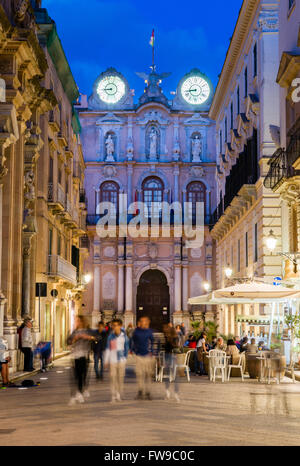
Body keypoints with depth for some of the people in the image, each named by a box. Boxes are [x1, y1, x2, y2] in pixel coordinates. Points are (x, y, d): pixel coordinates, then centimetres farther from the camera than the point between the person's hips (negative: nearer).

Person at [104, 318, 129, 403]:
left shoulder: (124, 336, 1)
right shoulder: (110, 336, 5)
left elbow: (126, 348, 7)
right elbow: (107, 349, 8)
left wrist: (124, 358, 3)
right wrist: (106, 360, 6)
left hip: (121, 360, -1)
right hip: (112, 360, 1)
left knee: (121, 378, 3)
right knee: (113, 378, -3)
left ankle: (119, 395, 15)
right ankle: (114, 396, 1)